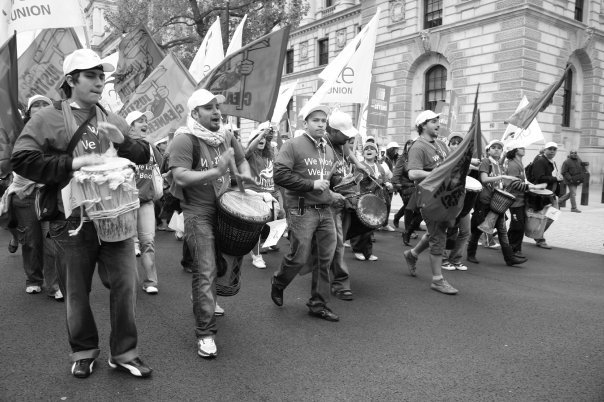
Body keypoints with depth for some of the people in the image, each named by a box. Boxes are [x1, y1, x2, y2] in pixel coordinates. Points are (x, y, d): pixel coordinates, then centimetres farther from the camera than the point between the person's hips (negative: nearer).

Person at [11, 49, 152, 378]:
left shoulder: (112, 120, 13)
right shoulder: (48, 119, -2)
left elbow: (144, 155, 15)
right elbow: (22, 160, -11)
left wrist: (122, 141, -5)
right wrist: (72, 163, -19)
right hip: (72, 222, -3)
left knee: (125, 284, 2)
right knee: (76, 291, 12)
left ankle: (124, 353, 20)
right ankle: (83, 352, 34)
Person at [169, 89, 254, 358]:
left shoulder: (226, 135, 7)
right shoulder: (184, 139, -14)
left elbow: (241, 159, 24)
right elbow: (180, 177, -26)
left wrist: (245, 174, 3)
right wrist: (216, 171, -31)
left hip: (226, 207, 7)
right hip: (198, 212, -7)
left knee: (230, 261, 17)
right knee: (205, 272, -7)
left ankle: (204, 300, 46)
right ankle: (205, 334, 4)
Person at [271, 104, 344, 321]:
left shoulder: (329, 149, 16)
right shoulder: (293, 145, -7)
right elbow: (280, 175, -17)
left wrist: (332, 193, 12)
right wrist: (311, 184, -18)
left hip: (325, 211, 7)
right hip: (302, 211, -6)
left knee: (325, 259, 6)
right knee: (299, 258, -1)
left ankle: (318, 304, 20)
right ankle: (277, 284, 30)